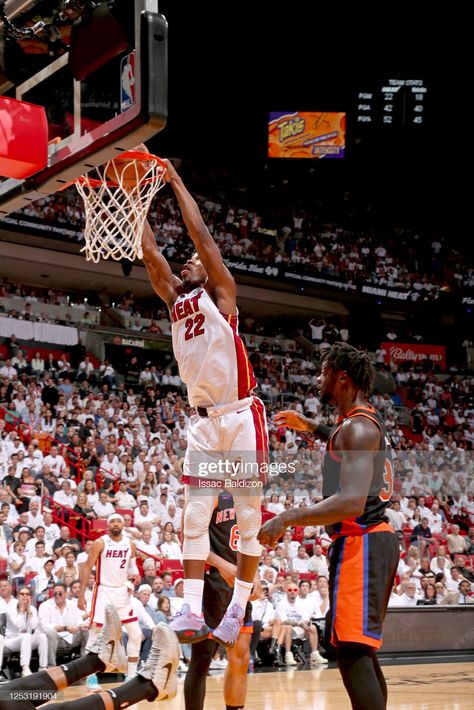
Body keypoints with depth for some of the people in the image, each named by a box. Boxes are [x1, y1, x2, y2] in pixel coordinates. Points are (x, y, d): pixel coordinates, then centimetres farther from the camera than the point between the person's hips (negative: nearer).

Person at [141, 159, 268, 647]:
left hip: (241, 417, -6)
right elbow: (149, 252, 8)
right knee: (195, 516, -1)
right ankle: (192, 610, -2)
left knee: (248, 515, -1)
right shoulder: (175, 300, 14)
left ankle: (238, 607, 3)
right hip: (203, 422, 6)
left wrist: (175, 181, -2)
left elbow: (201, 235, -8)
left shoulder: (220, 294, -1)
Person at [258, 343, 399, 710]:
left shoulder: (358, 427, -15)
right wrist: (310, 426, 38)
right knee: (362, 650, 17)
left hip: (361, 542, -11)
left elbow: (351, 502, -27)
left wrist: (286, 519, -25)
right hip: (375, 539, 11)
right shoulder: (367, 421, 15)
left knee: (352, 652, -15)